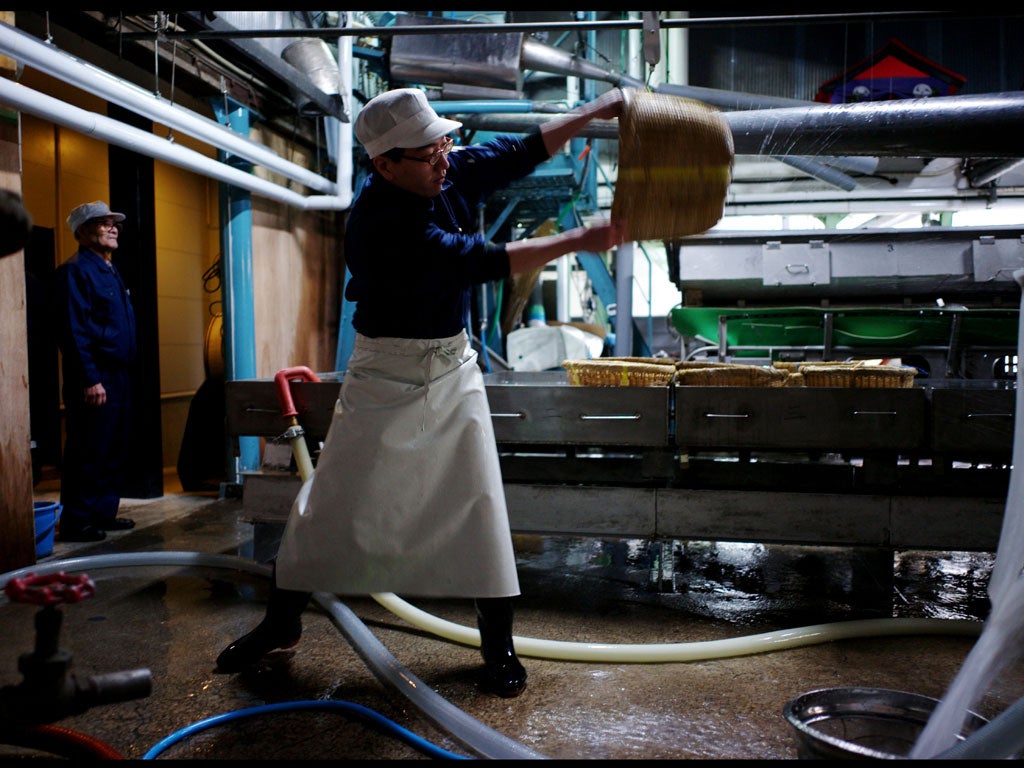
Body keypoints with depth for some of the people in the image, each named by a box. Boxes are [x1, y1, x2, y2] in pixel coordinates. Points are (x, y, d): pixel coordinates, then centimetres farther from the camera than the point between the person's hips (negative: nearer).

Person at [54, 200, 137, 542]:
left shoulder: (110, 272, 19)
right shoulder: (76, 270, -9)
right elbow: (74, 330, -17)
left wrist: (123, 375, 16)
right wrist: (90, 379, -21)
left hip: (117, 376, 9)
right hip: (94, 378, -9)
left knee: (113, 451, 13)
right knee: (88, 453, -4)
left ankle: (104, 514, 23)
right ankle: (75, 522, 5)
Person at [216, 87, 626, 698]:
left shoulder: (455, 171, -5)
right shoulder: (379, 222, -25)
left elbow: (524, 151, 8)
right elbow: (479, 262, -31)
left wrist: (601, 109, 2)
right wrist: (578, 241, -28)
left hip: (453, 366, 5)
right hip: (385, 373, -4)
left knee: (480, 501, 1)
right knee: (333, 497, 3)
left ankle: (499, 642, 14)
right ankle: (282, 623, 24)